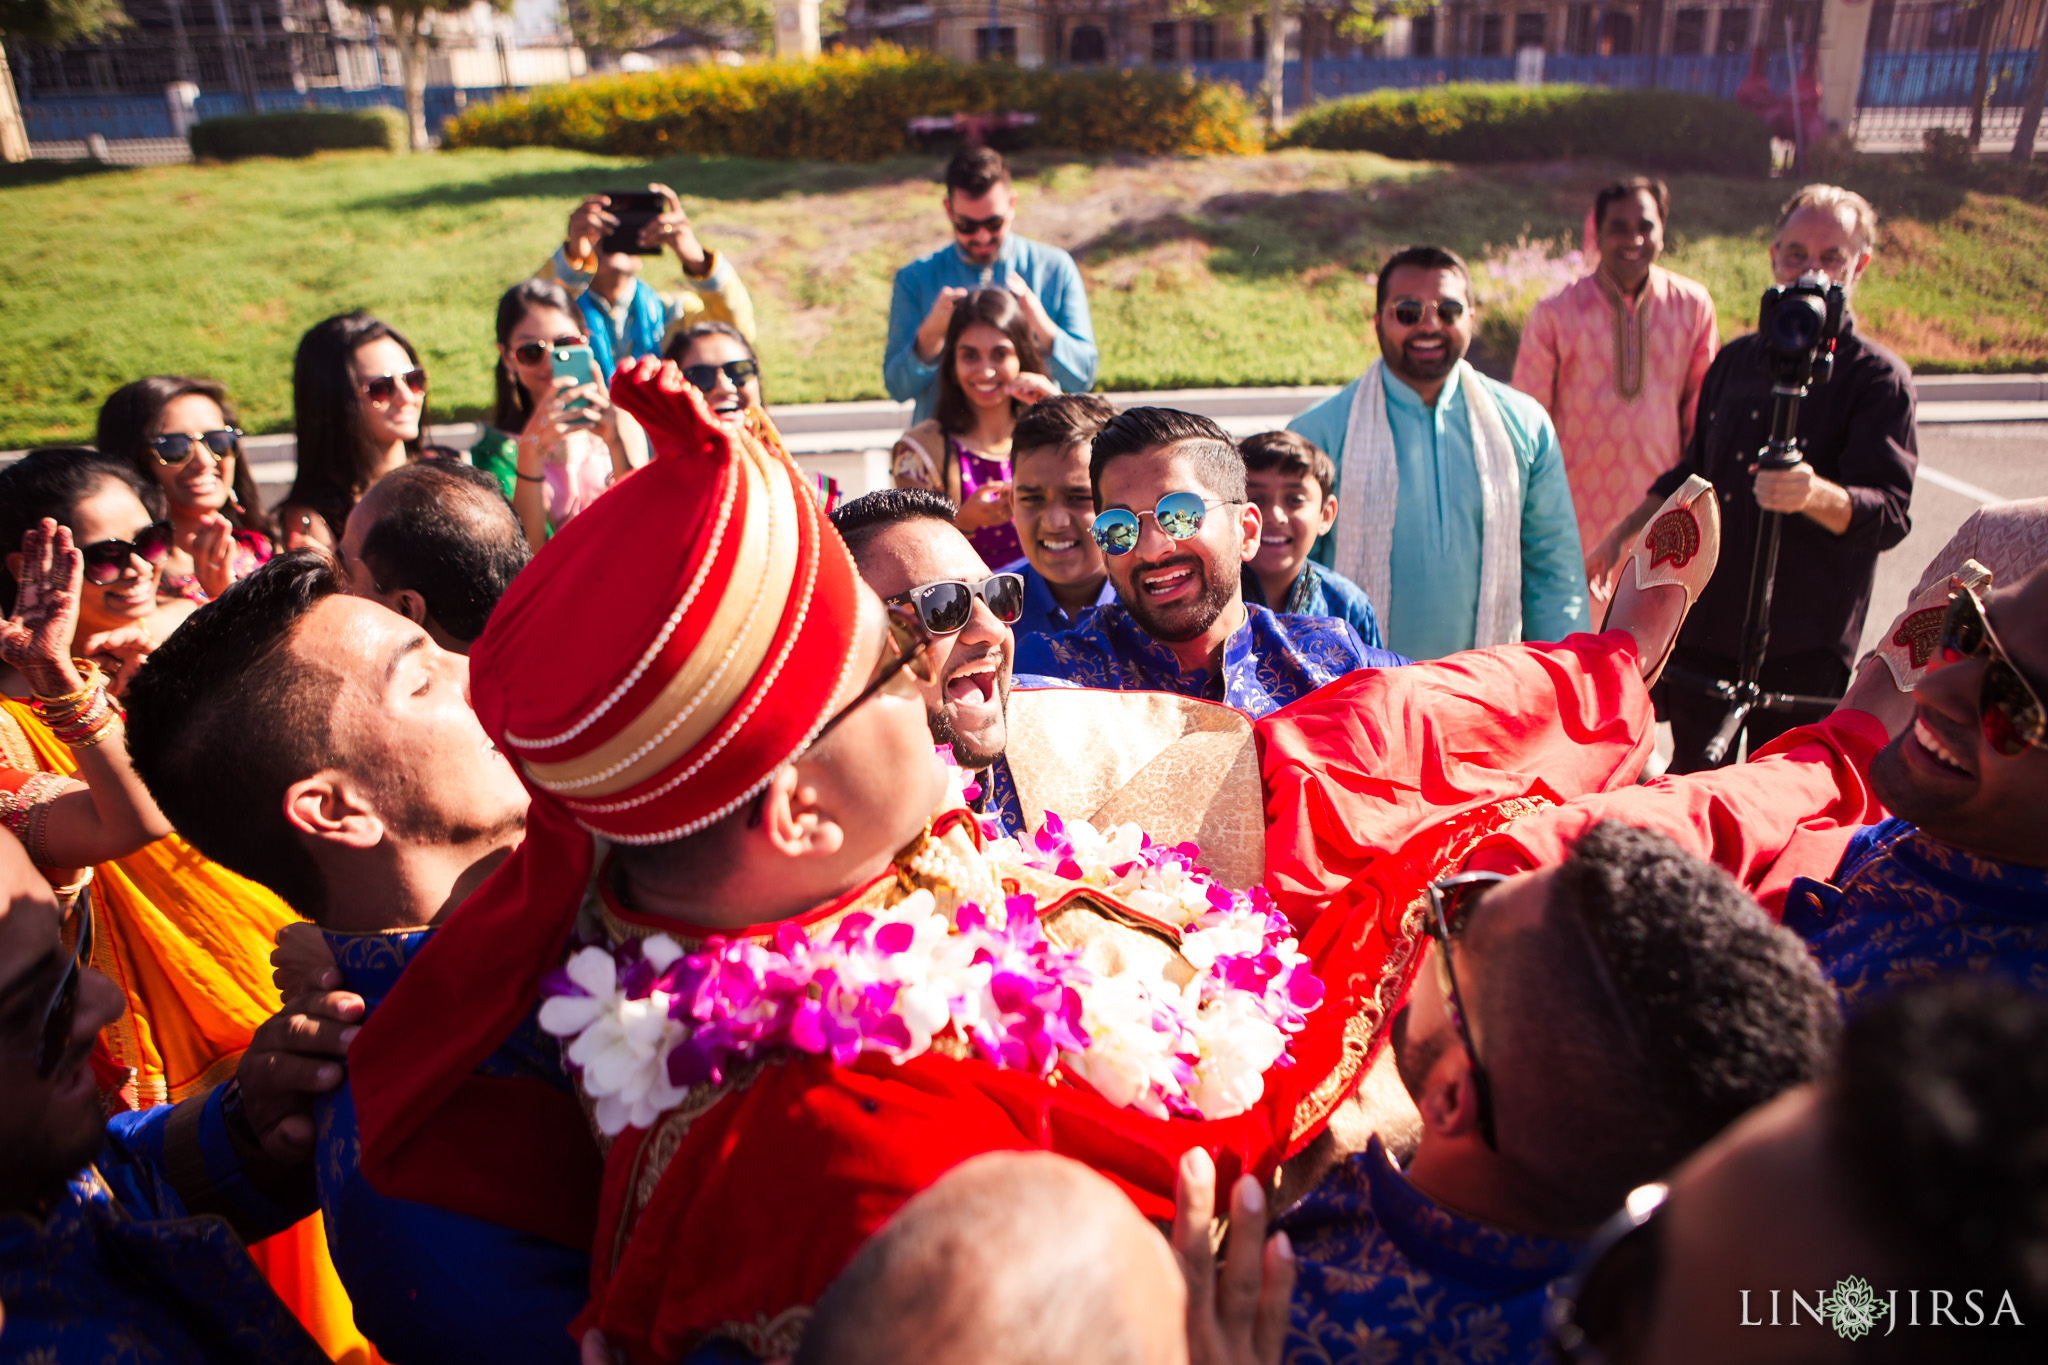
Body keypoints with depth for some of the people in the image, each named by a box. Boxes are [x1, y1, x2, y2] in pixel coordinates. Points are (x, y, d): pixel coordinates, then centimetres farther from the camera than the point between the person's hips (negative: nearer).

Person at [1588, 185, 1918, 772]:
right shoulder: (1736, 359, 12)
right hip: (1704, 627, 5)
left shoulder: (1878, 378, -7)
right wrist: (1621, 536, 21)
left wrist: (1816, 494, -38)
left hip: (1803, 651, -5)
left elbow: (1889, 513, -18)